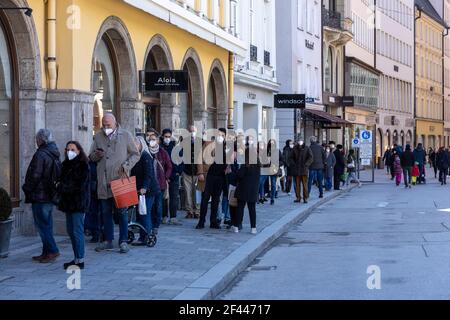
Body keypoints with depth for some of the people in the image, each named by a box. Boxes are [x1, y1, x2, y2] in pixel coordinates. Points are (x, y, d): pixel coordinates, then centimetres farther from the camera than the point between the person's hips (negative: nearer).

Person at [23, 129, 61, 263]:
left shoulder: (40, 155, -16)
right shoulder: (55, 155, 12)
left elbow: (35, 176, -18)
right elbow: (59, 175, 16)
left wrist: (26, 188, -4)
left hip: (39, 196, -9)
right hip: (50, 196, 9)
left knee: (42, 224, -5)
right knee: (46, 224, 13)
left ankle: (52, 251, -10)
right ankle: (46, 253, 16)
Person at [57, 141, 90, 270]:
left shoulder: (83, 166, -9)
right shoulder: (66, 165, 15)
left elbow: (80, 186, -15)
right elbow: (63, 181, 16)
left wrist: (61, 187, -13)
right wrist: (60, 186, -6)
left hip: (79, 202, -8)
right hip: (68, 202, 8)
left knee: (77, 231, -8)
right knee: (71, 230, 10)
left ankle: (80, 260, -5)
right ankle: (76, 258, 17)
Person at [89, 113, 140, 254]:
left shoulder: (125, 135, 2)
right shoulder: (98, 136, 10)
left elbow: (135, 154, 5)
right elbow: (91, 157, 16)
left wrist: (126, 166, -10)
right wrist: (96, 155, -8)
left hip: (120, 179, -3)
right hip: (103, 182, 3)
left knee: (122, 212, -1)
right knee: (105, 212, 9)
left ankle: (123, 241, 5)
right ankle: (108, 241, 17)